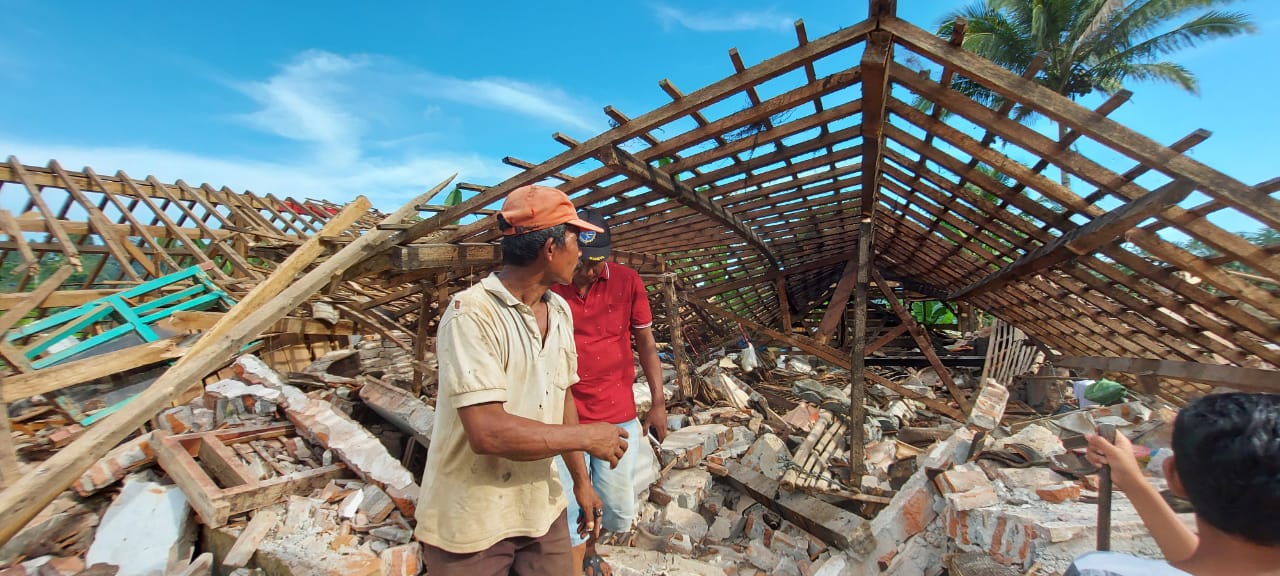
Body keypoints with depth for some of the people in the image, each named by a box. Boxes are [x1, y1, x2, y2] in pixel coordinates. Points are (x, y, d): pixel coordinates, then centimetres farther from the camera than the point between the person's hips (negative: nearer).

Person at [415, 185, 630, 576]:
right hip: (471, 526, -6)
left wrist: (581, 479, 12)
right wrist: (588, 437, -18)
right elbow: (488, 432, -29)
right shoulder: (472, 313, -23)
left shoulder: (560, 311, 1)